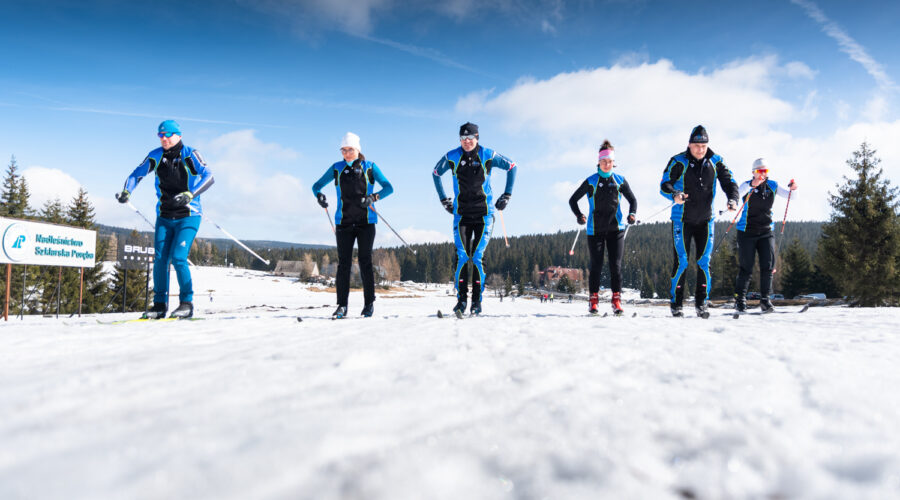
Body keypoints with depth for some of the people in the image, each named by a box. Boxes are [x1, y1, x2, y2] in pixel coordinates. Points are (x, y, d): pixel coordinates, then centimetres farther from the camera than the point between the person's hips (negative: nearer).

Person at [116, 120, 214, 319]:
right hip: (164, 216, 5)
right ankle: (160, 304, 11)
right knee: (160, 259, -1)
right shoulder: (156, 156, 4)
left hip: (188, 216, -4)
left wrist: (190, 194, -36)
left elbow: (208, 177, -22)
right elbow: (136, 174, 13)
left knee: (178, 258, -15)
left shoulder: (189, 154, -9)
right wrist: (126, 191, -7)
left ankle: (187, 303, -3)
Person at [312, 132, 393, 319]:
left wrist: (373, 198, -18)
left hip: (366, 222, -1)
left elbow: (388, 188, 0)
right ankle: (342, 305, 1)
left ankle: (369, 303, 8)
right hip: (344, 222, 1)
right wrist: (319, 196, -11)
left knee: (365, 262, -2)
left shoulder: (370, 167, 4)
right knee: (343, 263, -2)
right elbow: (316, 185, 13)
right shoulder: (336, 168, 9)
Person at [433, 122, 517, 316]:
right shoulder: (452, 157, 0)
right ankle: (461, 299, 1)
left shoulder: (487, 155, -4)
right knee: (462, 256, -7)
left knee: (477, 257, -6)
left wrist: (507, 195, 8)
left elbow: (512, 167, 10)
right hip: (461, 213, 1)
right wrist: (443, 199, 15)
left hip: (484, 213, -1)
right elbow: (436, 173, 19)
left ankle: (477, 300, 4)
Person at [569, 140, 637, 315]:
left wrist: (632, 214, -4)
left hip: (615, 228, 1)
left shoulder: (620, 181, 7)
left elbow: (632, 200, 16)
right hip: (595, 229, -1)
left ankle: (616, 300, 4)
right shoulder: (591, 181, 2)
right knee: (596, 265, -1)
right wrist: (579, 216, -10)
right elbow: (573, 200, 7)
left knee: (616, 265, -3)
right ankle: (594, 300, 9)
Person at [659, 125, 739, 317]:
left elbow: (729, 182, 4)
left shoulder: (716, 162, 3)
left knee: (704, 262, 1)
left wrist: (733, 199, -17)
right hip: (682, 220, -3)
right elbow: (664, 184, -11)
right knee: (681, 262, -5)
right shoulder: (678, 161, -7)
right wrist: (675, 195, -32)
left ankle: (701, 302, 11)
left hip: (706, 220, 3)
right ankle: (676, 303, 6)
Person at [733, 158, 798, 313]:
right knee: (746, 268, -2)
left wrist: (792, 188, -15)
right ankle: (740, 299, 12)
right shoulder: (747, 185, -7)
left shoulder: (772, 186, 5)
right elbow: (738, 192, -28)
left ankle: (765, 299, 6)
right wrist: (752, 185, -45)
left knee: (768, 265, -5)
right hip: (747, 232, -4)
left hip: (766, 232, 4)